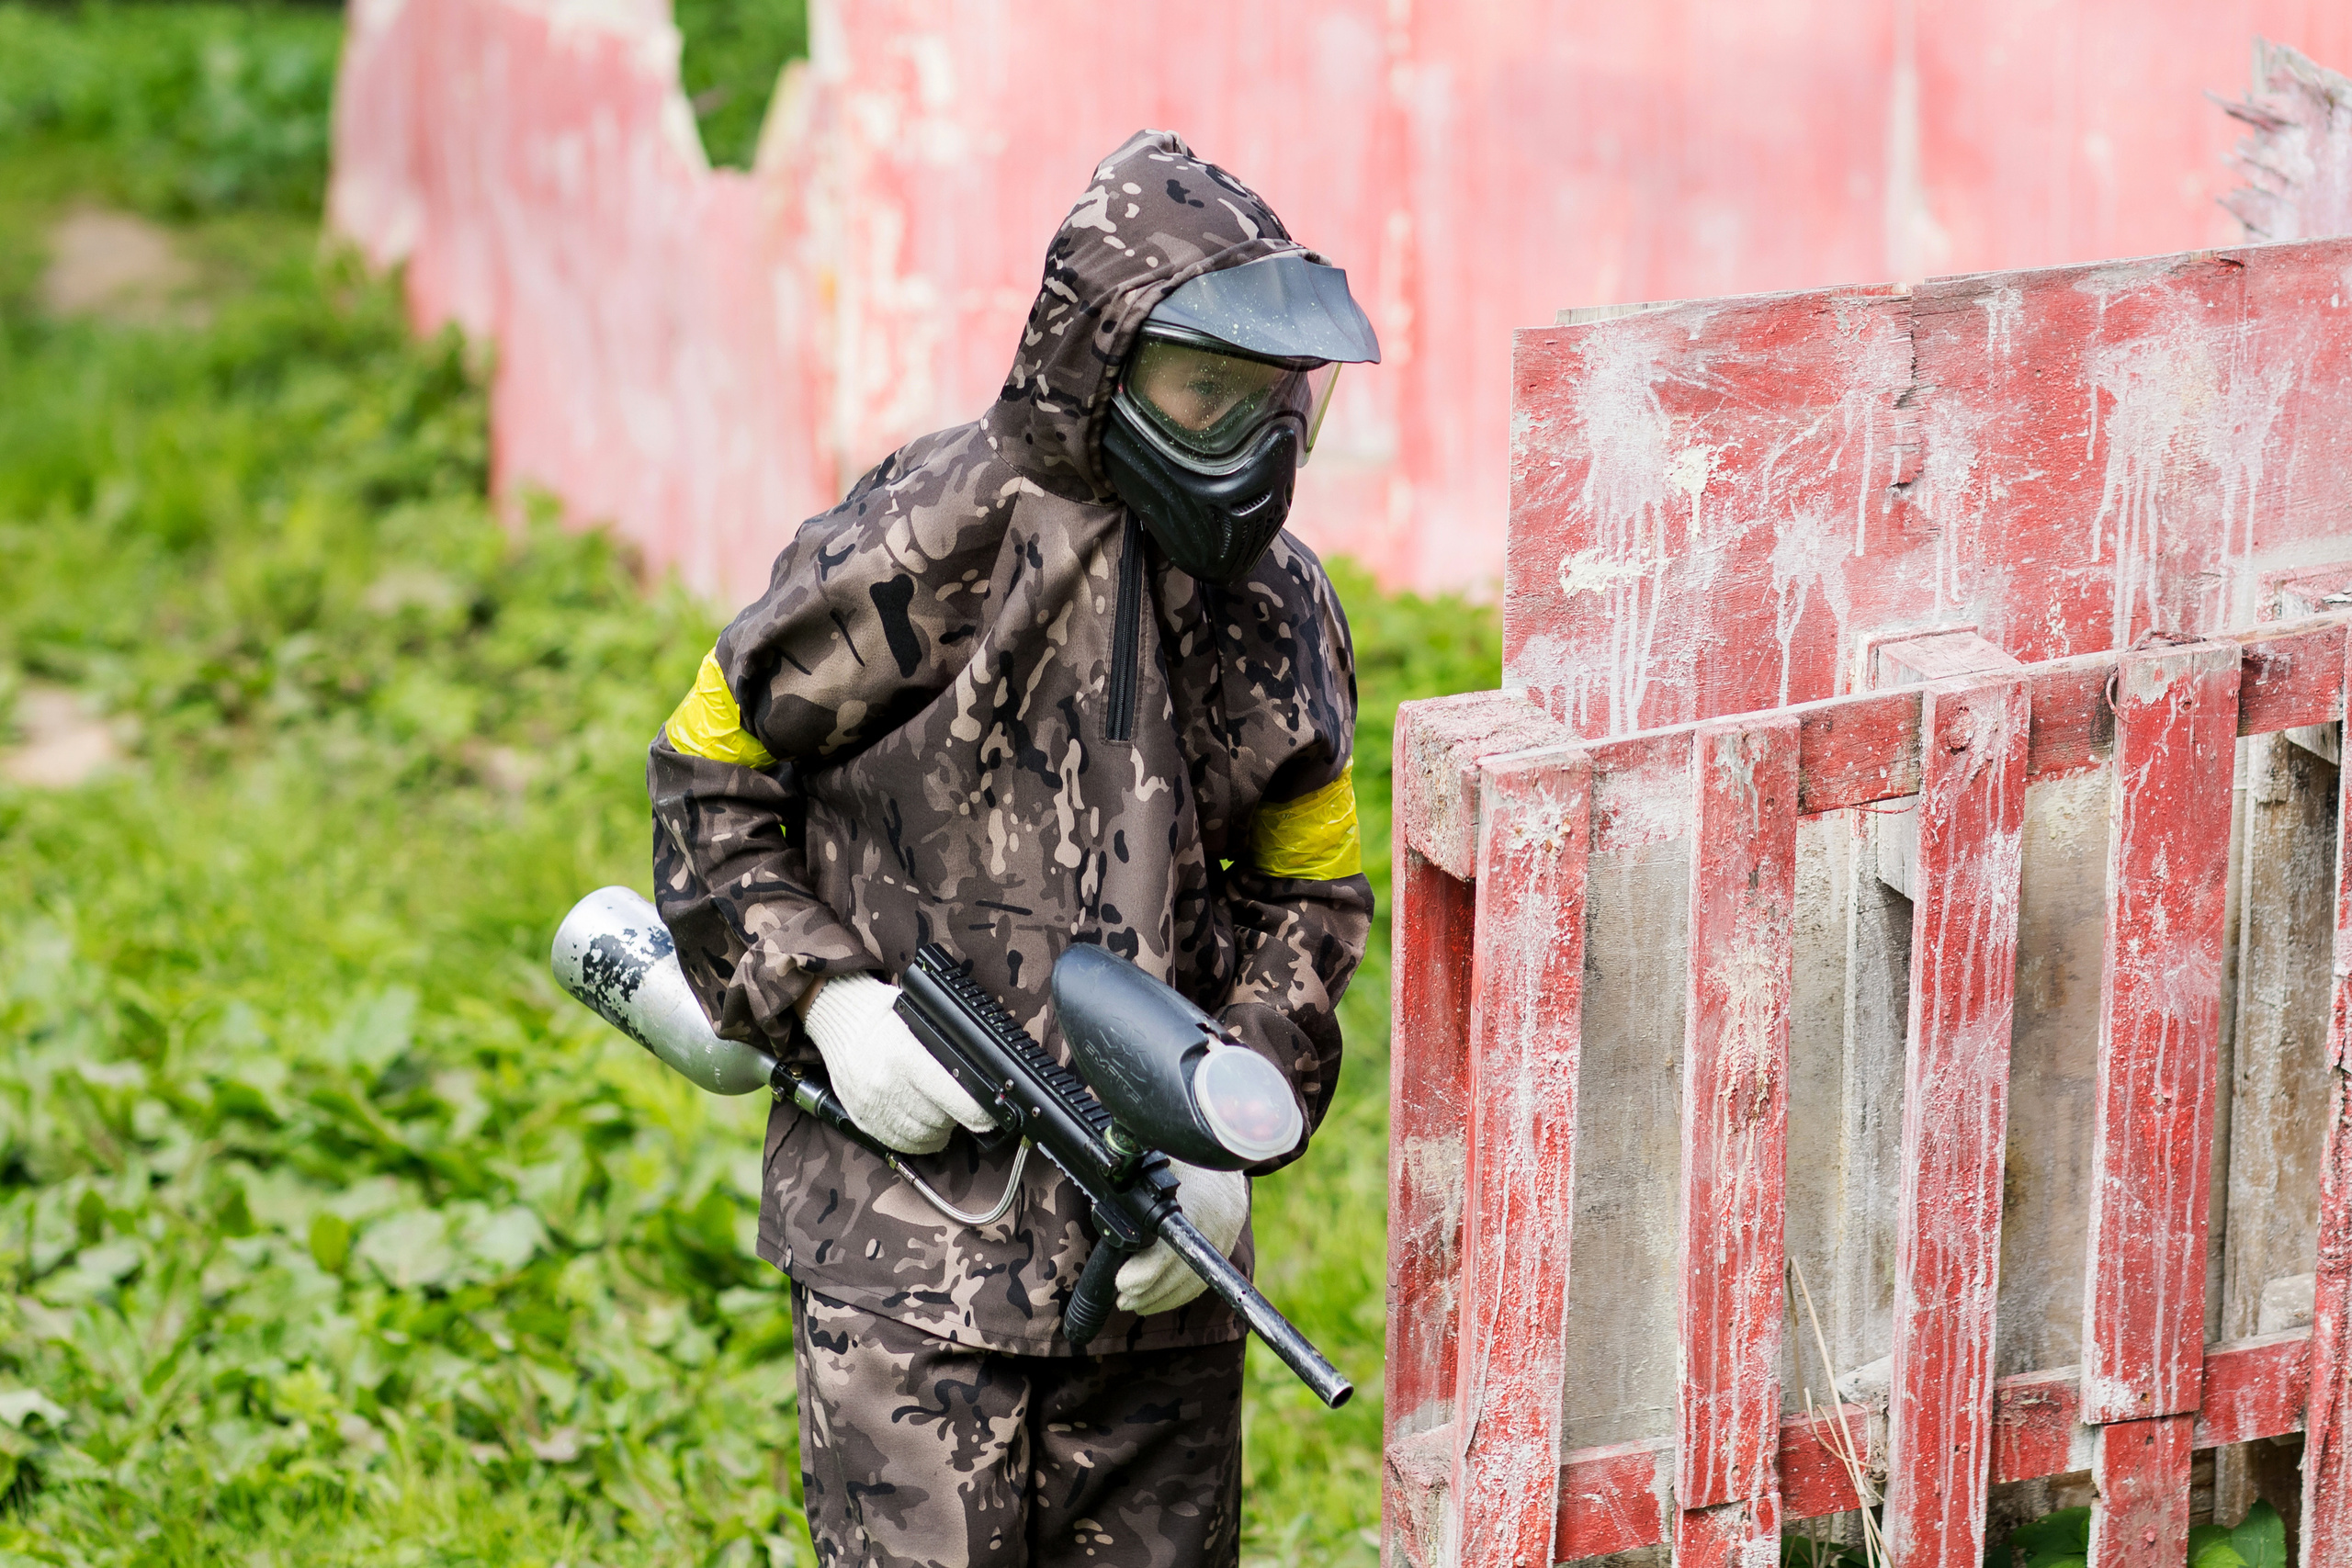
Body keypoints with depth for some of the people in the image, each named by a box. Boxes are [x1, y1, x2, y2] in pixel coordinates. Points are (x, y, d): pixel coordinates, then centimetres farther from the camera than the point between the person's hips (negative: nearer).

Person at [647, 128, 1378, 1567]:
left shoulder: (1281, 608, 5)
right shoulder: (927, 545, -10)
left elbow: (1307, 896, 14)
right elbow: (708, 778, 0)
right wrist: (821, 997, -12)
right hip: (911, 1225, -5)